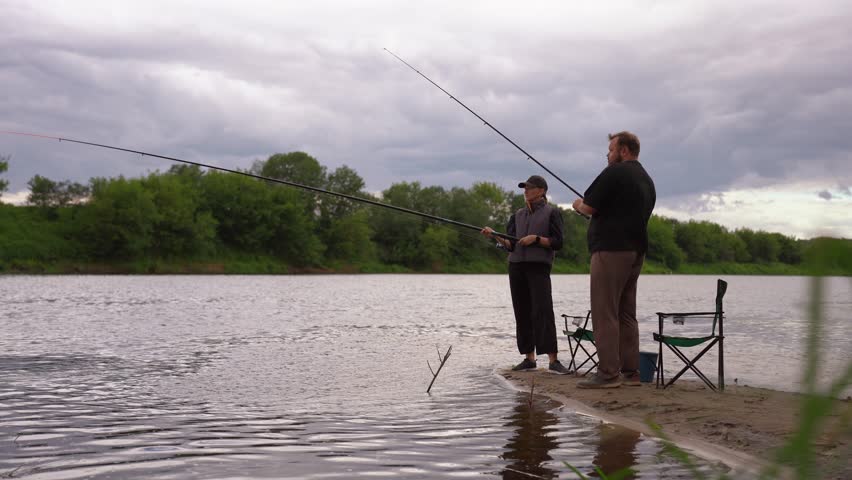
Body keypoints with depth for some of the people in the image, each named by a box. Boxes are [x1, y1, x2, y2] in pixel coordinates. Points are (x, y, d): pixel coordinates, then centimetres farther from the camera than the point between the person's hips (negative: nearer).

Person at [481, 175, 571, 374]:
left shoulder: (551, 212, 3)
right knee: (522, 313, 4)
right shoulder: (519, 215, 18)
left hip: (538, 266, -6)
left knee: (543, 311, -14)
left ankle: (553, 360, -17)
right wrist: (494, 236, -3)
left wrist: (536, 239, -15)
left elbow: (557, 243, -3)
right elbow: (511, 245, 12)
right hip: (516, 266, 6)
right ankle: (529, 358, 10)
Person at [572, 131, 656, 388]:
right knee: (626, 314, 12)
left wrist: (578, 204, 11)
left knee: (605, 313, -7)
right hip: (636, 251, 9)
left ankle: (608, 373, -9)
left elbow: (588, 207, -11)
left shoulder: (615, 172, -9)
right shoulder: (647, 180, 19)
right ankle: (630, 372, 12)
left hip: (610, 250, -9)